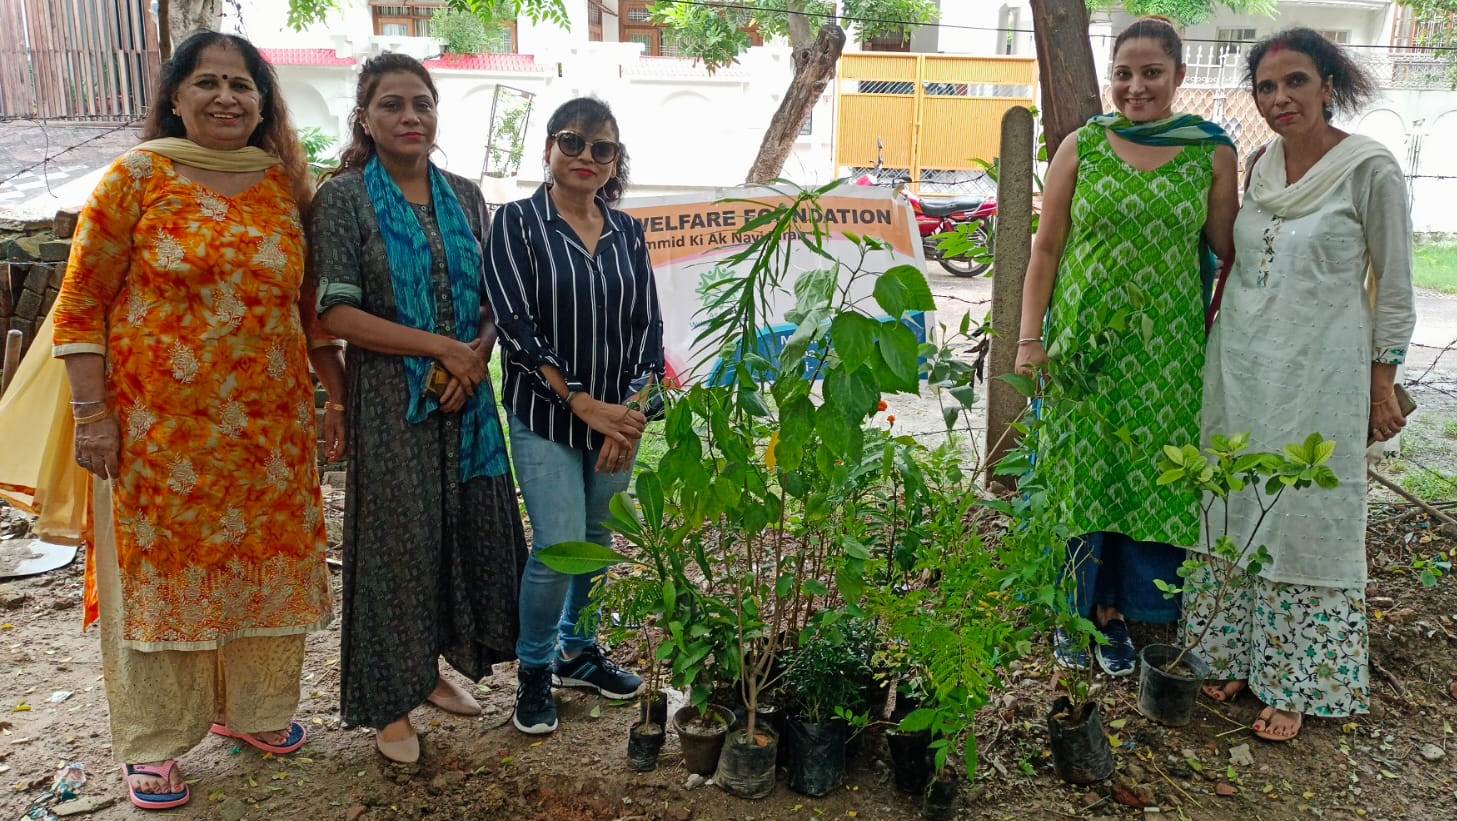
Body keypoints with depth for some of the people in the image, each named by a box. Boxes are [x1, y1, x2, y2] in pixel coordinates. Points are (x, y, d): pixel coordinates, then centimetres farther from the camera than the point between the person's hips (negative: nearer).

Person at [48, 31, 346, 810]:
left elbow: (308, 304, 14)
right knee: (160, 568, 7)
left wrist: (342, 392, 11)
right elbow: (81, 303, -4)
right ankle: (151, 743, 23)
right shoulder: (139, 175, -4)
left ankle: (251, 707, 34)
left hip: (269, 425, 4)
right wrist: (91, 413, -9)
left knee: (265, 564, 12)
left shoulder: (284, 184, 7)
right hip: (159, 424, -3)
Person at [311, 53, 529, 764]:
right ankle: (390, 703, 19)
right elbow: (337, 313, -13)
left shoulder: (464, 196, 9)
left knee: (465, 530, 10)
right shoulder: (343, 198, -6)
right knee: (395, 539, 2)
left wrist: (476, 358, -9)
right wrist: (443, 347, -16)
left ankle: (432, 669, 31)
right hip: (389, 402, -5)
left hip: (465, 395, 5)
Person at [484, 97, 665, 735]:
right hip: (545, 419, -4)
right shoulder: (518, 222, -5)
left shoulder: (627, 231, 7)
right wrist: (587, 407, -18)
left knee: (598, 542, 13)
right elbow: (518, 328, -13)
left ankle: (578, 652, 35)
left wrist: (631, 408, -11)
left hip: (618, 418, 5)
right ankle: (534, 670, 15)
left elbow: (649, 327, 4)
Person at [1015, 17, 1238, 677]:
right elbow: (1046, 250, 2)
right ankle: (1078, 610, 24)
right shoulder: (1081, 147, 2)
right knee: (1081, 477, 6)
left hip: (1166, 351, 1)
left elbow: (1228, 247, 9)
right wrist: (1029, 339, -2)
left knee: (1149, 481, 6)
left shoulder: (1211, 153, 4)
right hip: (1085, 343, 0)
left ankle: (1115, 613, 23)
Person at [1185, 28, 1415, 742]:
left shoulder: (1370, 169, -9)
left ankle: (1294, 685, 16)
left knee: (1308, 519, 3)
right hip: (1240, 366, 6)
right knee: (1236, 510, 11)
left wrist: (1382, 385, -4)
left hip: (1319, 376, -5)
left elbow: (1393, 286, -5)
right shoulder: (1258, 166, 7)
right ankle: (1235, 657, 26)